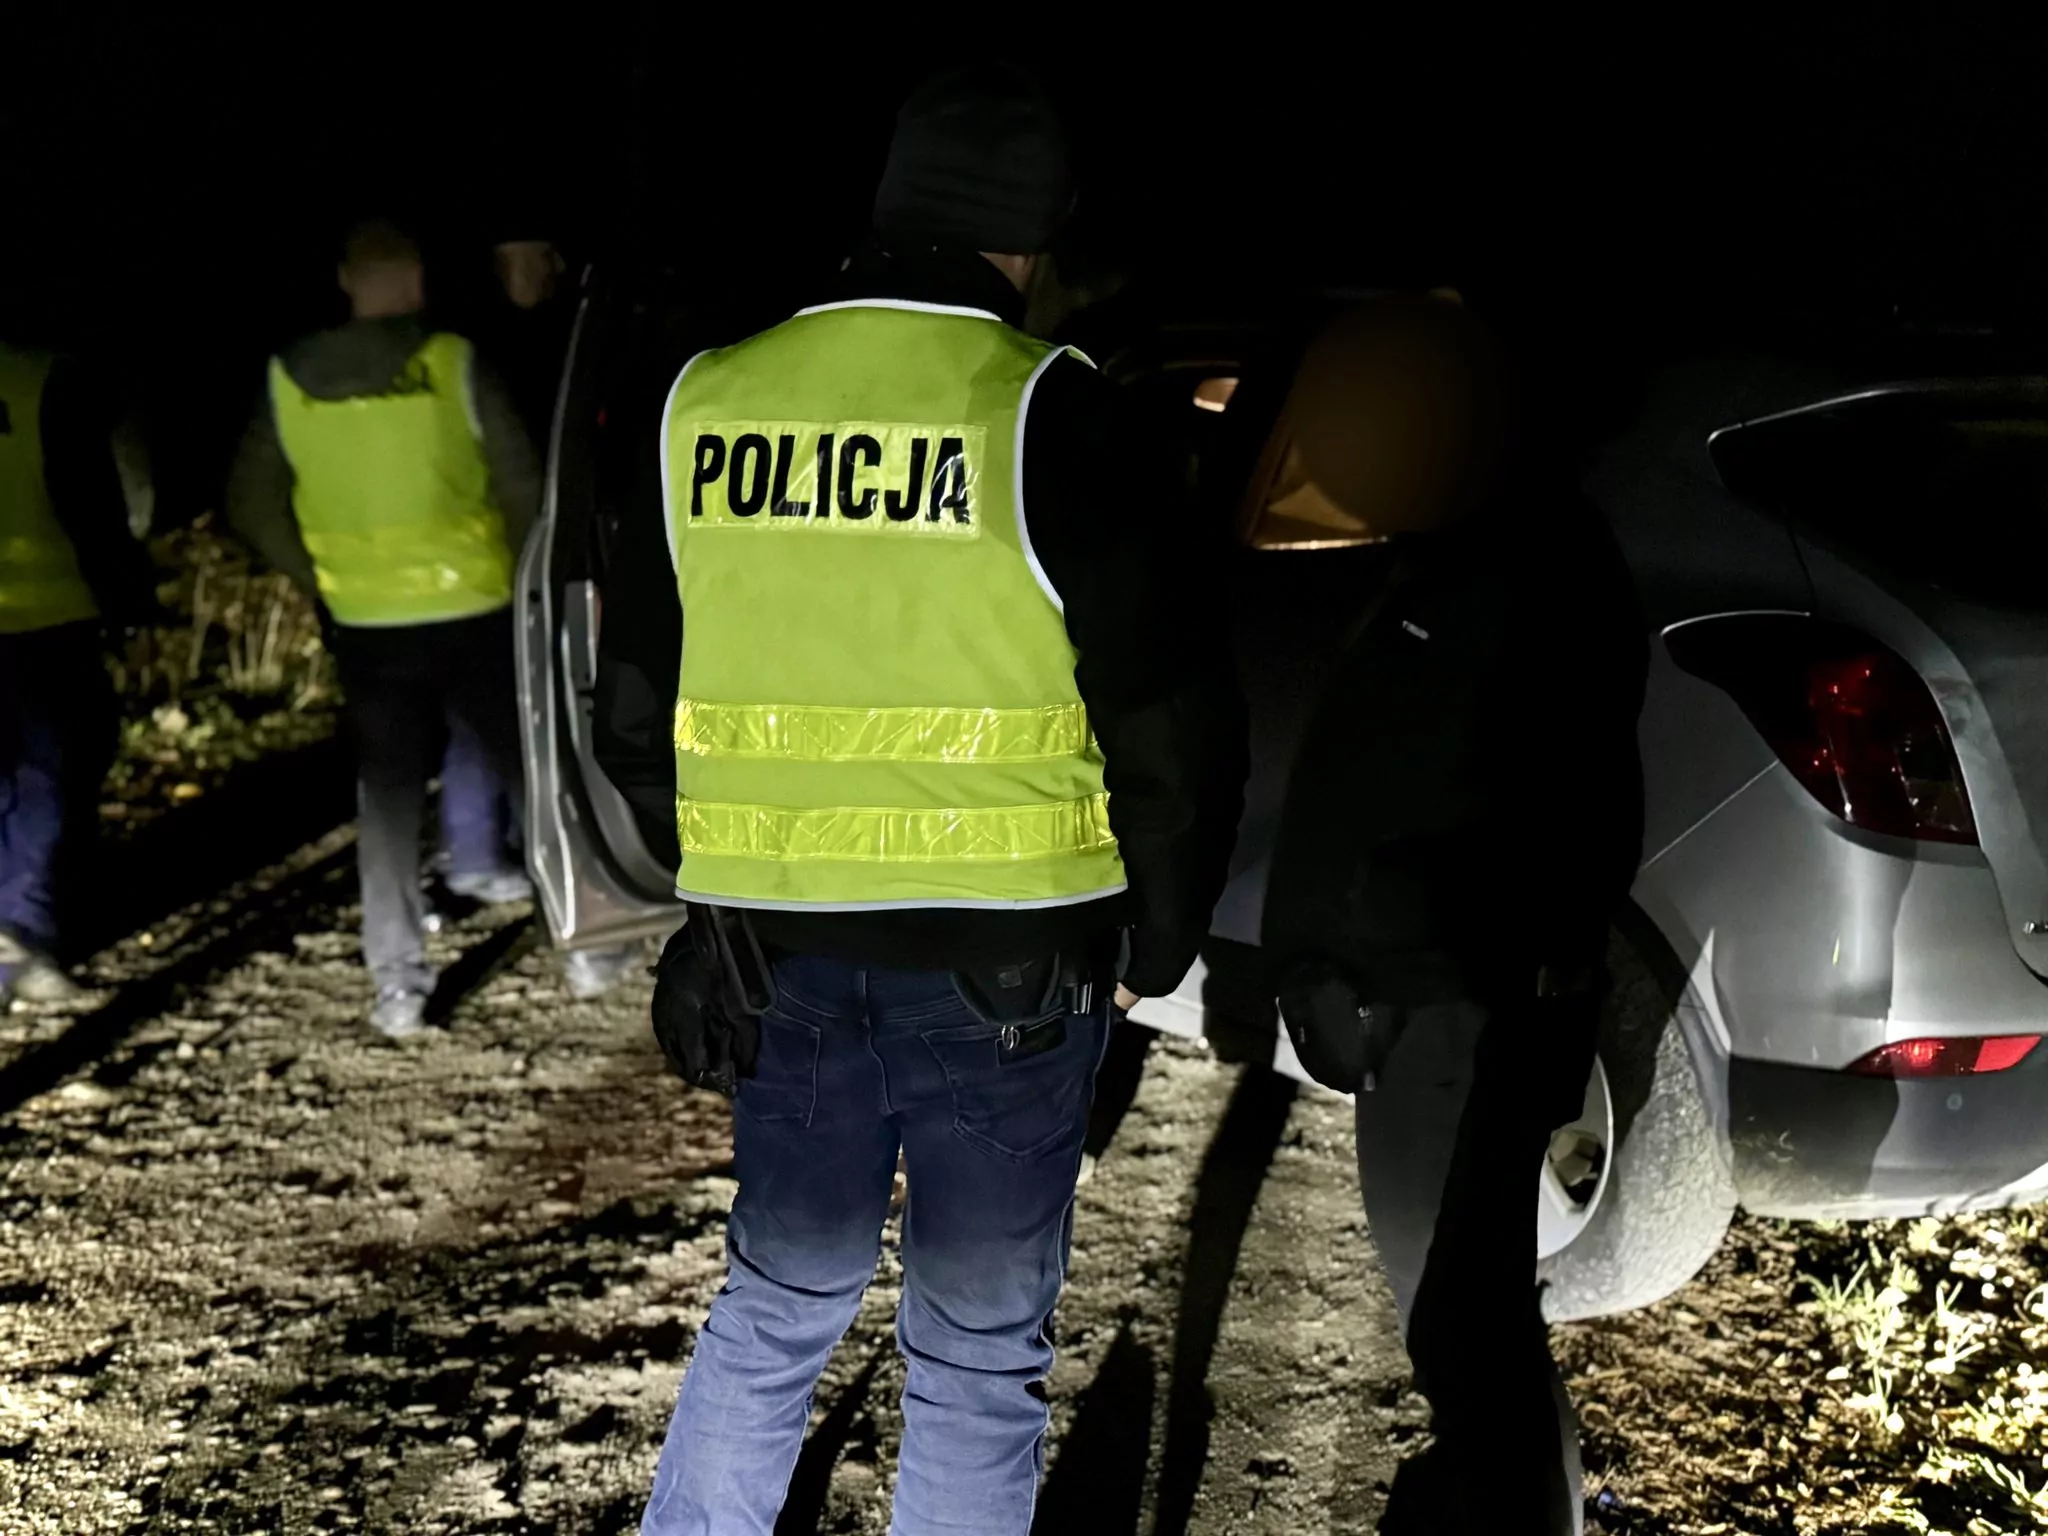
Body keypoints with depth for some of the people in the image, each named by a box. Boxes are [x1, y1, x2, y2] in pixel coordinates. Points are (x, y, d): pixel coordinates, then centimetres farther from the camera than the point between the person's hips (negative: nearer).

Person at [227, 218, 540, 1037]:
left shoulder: (289, 380, 1)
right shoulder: (454, 364, -8)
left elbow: (251, 509, 6)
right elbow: (523, 487, -7)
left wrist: (321, 578, 14)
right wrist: (532, 575, 8)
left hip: (367, 624, 2)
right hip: (473, 609, -2)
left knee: (388, 797, 9)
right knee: (529, 767, 12)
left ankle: (398, 983, 6)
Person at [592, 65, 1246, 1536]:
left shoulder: (708, 402, 1)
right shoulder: (1044, 409, -13)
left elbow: (634, 704, 10)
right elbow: (1175, 713, -13)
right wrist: (1159, 942, 2)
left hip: (782, 954, 4)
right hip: (1008, 967, -4)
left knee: (776, 1303, 21)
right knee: (978, 1354, 10)